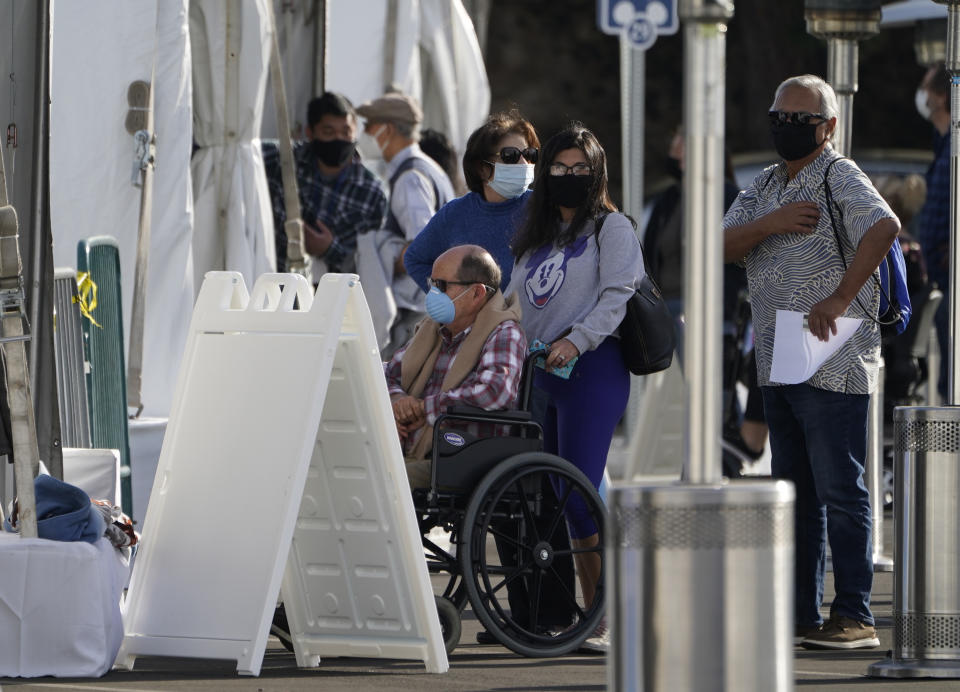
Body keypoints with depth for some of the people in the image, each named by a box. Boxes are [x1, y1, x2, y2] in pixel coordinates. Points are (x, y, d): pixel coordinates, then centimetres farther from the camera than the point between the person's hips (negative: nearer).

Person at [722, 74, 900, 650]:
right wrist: (770, 224, -12)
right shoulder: (765, 188, 17)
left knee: (840, 491, -8)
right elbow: (722, 249, 7)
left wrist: (840, 300, -27)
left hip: (833, 361, -8)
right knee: (794, 492, 11)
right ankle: (799, 614, 17)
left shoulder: (840, 178, -8)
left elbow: (884, 226, -26)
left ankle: (855, 617, -6)